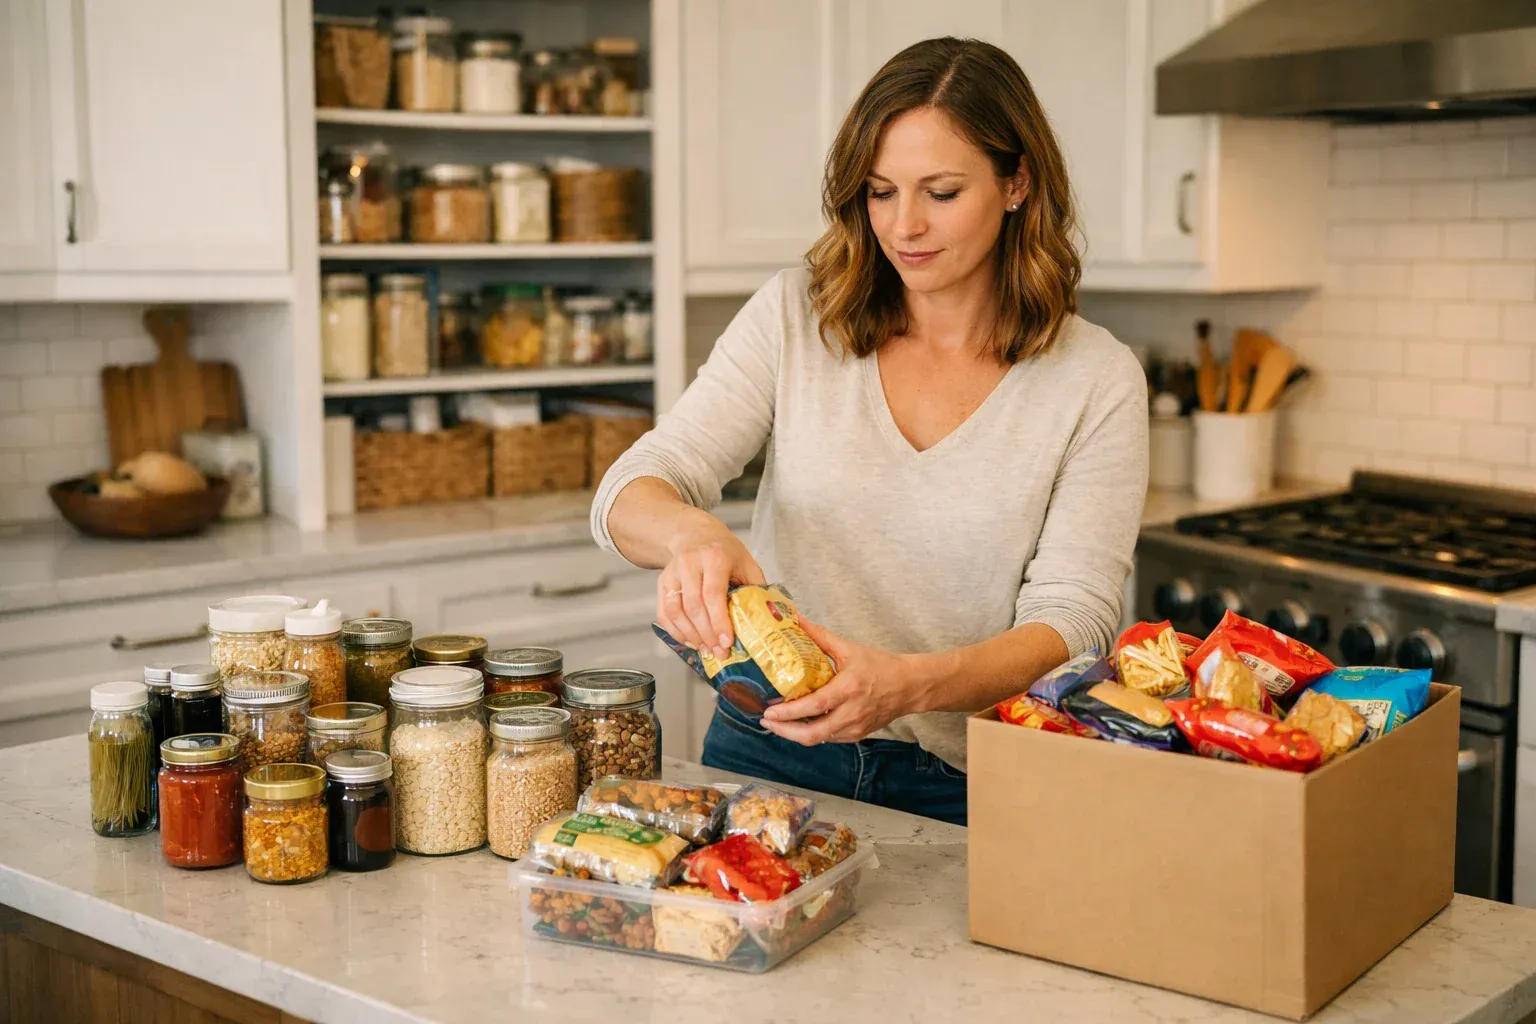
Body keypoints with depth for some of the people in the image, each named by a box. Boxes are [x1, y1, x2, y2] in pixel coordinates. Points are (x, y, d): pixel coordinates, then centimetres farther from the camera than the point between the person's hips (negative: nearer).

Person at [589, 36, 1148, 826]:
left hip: (962, 791, -1)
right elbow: (629, 494, -4)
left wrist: (910, 684, -30)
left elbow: (1072, 620, -9)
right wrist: (691, 533, -29)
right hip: (767, 754, 2)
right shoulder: (795, 317, 3)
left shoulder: (1097, 381, -2)